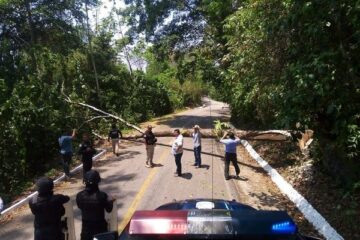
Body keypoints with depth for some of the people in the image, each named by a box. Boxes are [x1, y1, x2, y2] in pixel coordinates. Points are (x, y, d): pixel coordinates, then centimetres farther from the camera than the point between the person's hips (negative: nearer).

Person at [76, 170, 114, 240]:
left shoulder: (80, 196, -18)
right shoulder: (102, 196, -26)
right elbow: (109, 209, -11)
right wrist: (110, 201, 9)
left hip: (86, 226, 2)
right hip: (100, 226, -2)